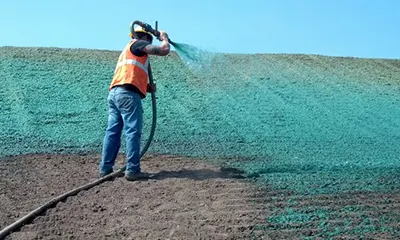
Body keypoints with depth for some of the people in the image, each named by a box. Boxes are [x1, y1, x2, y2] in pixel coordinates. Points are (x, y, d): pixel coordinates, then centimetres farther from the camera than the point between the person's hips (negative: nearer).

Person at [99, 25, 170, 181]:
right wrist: (164, 37, 15)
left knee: (112, 132, 7)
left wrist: (147, 88, 14)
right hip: (128, 94, -9)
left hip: (114, 93, 9)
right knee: (133, 132, -7)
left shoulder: (127, 51, 33)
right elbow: (164, 50, -6)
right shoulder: (137, 44, 5)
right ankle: (132, 170, -8)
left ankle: (105, 169, 8)